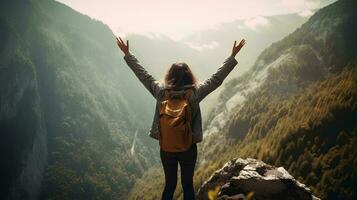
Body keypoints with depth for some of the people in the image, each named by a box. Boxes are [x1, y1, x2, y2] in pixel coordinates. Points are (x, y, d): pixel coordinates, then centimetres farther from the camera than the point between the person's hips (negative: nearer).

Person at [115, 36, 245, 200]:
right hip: (188, 147, -1)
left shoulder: (161, 92, -10)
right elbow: (217, 78, -7)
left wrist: (127, 54, 10)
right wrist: (232, 56, 1)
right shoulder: (195, 93, -14)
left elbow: (142, 74, -1)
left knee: (169, 184, 16)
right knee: (187, 185, 13)